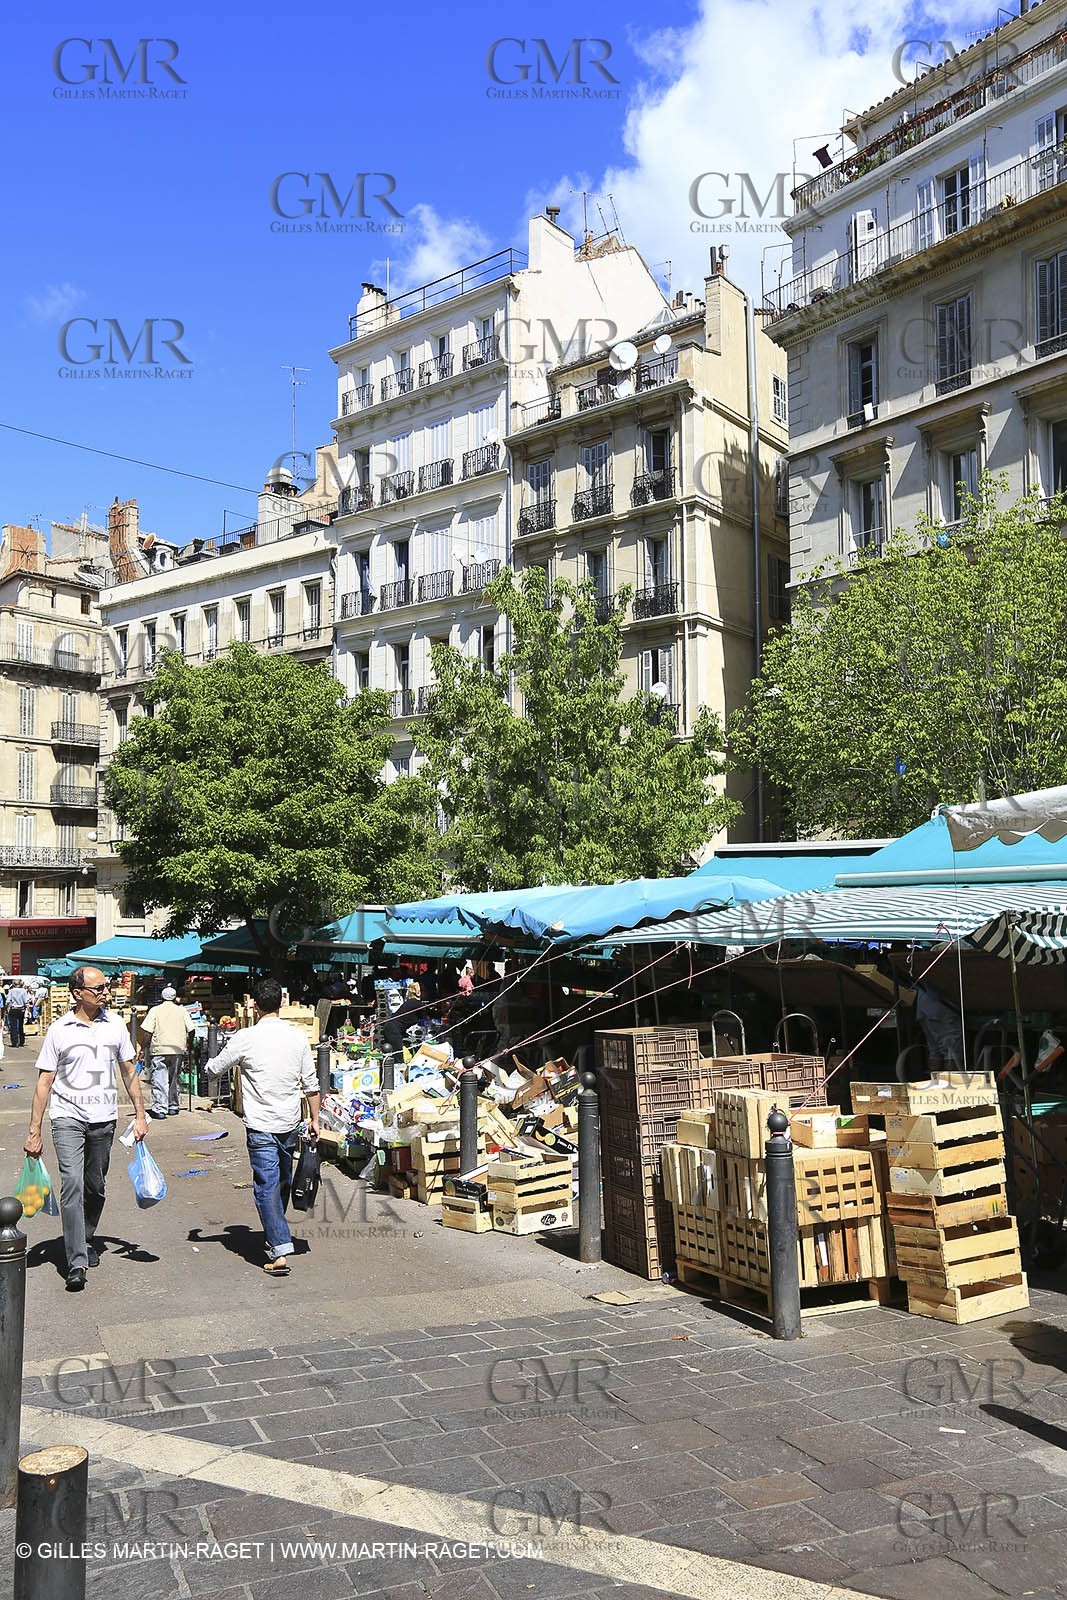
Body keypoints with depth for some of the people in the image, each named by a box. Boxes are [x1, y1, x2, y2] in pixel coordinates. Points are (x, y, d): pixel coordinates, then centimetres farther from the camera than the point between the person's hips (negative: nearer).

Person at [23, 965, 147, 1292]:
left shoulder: (115, 1026, 5)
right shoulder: (59, 1030, -3)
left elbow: (129, 1072, 12)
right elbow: (45, 1082, -1)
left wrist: (139, 1114, 8)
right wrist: (34, 1131, -3)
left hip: (104, 1118, 3)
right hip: (67, 1117, -3)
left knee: (96, 1188, 13)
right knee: (72, 1185, -15)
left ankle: (87, 1241, 35)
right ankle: (76, 1263, -13)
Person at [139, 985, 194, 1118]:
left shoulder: (155, 1010, 2)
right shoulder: (182, 1010, 8)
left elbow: (147, 1032, -5)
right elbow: (190, 1030, 6)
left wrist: (146, 1047, 3)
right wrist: (188, 1045, 20)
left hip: (159, 1049, -2)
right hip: (178, 1049, 3)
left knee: (159, 1080, -2)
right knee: (173, 1079, 14)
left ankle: (160, 1108, -7)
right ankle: (173, 1106, 18)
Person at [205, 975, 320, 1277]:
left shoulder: (246, 1038, -11)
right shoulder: (298, 1037, 0)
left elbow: (212, 1070, 1)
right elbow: (311, 1083, 4)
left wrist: (213, 1062, 25)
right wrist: (315, 1119, 14)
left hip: (261, 1126, -4)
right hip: (290, 1123, 4)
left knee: (266, 1187, -3)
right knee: (283, 1182, 20)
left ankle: (279, 1252, -10)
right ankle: (276, 1236, 38)